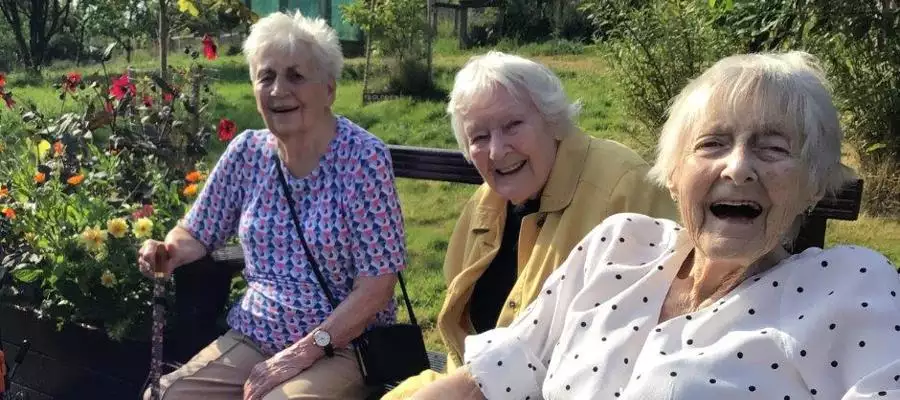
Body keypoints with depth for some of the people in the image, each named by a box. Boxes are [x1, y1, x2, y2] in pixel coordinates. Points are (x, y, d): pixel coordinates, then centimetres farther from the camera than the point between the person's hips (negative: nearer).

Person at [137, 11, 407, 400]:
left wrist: (304, 352, -20)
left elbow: (376, 285, -16)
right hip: (253, 337, 5)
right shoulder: (247, 152, 2)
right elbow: (196, 233, 12)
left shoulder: (363, 157, -14)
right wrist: (169, 251, -11)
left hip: (341, 347, -4)